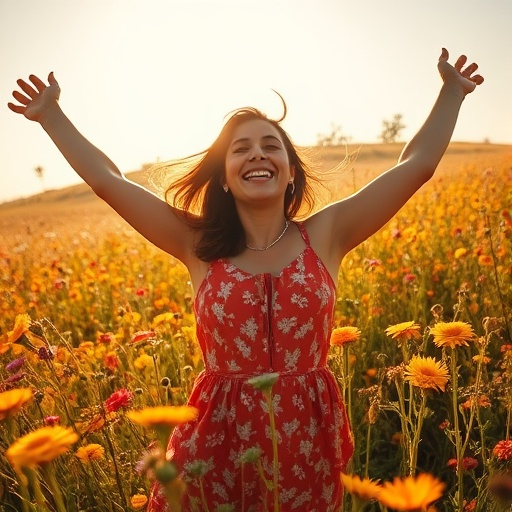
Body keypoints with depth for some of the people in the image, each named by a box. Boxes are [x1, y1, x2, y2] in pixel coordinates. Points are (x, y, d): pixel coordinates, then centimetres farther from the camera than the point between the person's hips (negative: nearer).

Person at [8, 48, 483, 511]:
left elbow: (417, 164, 2)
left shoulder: (325, 235, -2)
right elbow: (108, 181, 1)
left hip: (308, 440, 1)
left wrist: (451, 90, 9)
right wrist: (51, 115, 6)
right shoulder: (199, 246, -2)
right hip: (218, 442, 0)